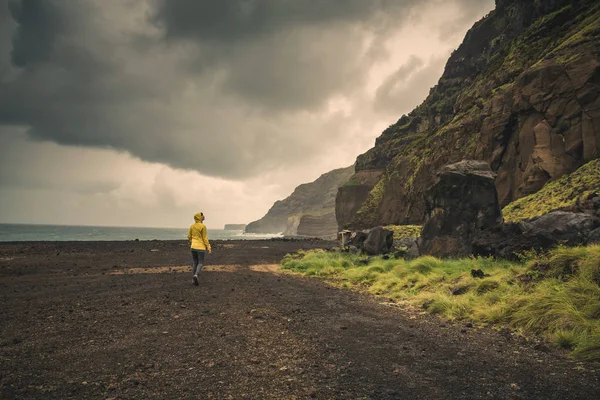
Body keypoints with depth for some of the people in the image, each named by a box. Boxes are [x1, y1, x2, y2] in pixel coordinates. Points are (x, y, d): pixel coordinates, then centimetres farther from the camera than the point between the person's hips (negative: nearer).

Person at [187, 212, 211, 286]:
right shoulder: (203, 226, -11)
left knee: (195, 262, 15)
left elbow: (189, 236, 11)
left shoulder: (192, 226, 4)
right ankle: (196, 275, -23)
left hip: (193, 247, 5)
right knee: (201, 263, 2)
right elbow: (205, 238, -10)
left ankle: (193, 279, 14)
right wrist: (208, 247, -4)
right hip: (201, 247, -5)